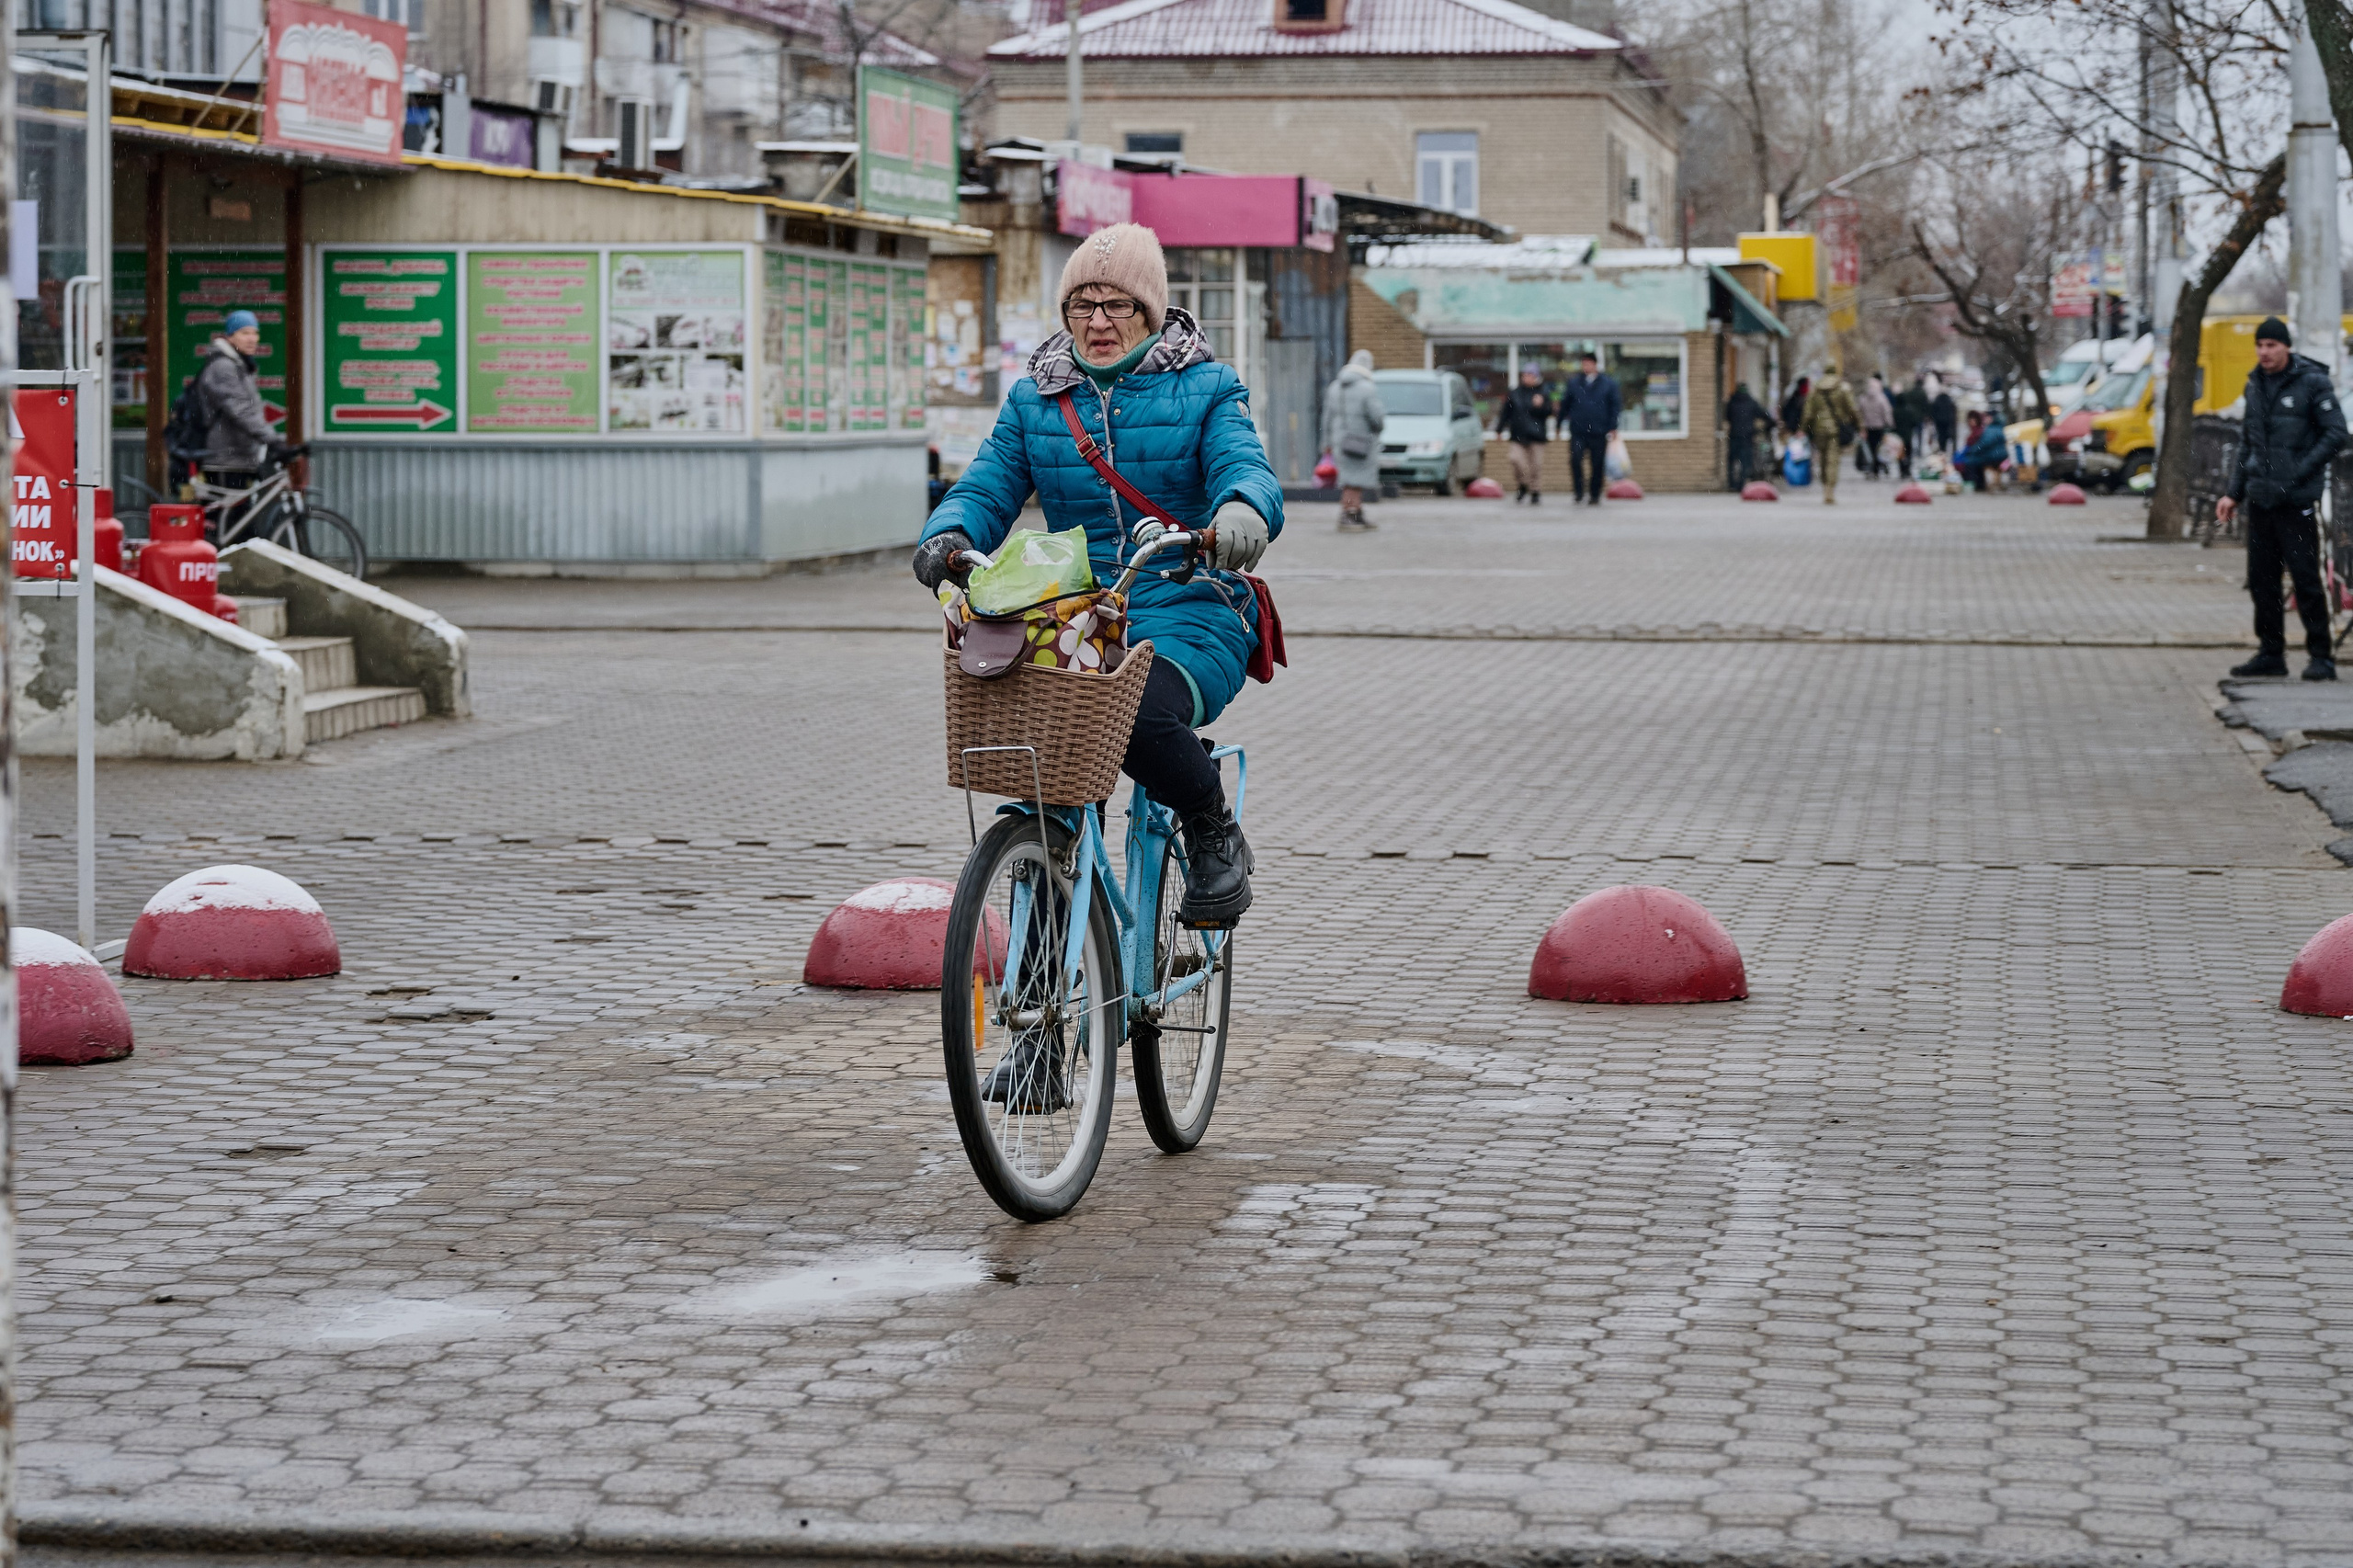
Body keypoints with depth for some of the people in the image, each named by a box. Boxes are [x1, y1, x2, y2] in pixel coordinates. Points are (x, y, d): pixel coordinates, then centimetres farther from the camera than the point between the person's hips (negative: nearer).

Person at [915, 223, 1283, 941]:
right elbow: (989, 487, 6)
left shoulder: (1204, 389, 5)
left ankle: (1213, 833, -3)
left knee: (1139, 715, -35)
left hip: (1190, 615, -3)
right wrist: (949, 536, -19)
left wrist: (1243, 509, -38)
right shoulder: (1035, 398, 14)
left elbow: (1245, 465, -12)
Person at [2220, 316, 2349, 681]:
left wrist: (2300, 472, -15)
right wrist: (2234, 493, 16)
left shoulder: (2312, 382, -5)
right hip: (2260, 497, 6)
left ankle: (2321, 655, 0)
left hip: (2296, 500, -6)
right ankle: (2270, 653, 16)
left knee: (2305, 578, -6)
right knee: (2261, 579, 7)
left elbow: (2336, 434, -8)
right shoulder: (2255, 385, 14)